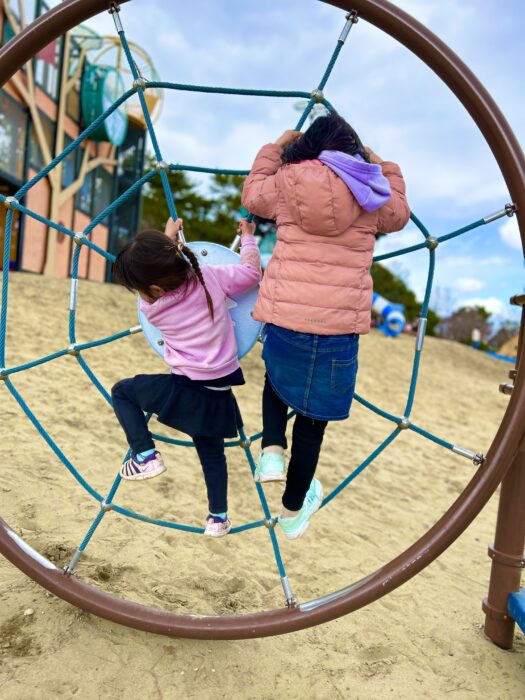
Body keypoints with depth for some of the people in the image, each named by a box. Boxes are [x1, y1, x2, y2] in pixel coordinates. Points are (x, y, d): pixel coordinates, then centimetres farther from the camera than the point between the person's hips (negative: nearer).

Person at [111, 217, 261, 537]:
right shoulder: (211, 277, -9)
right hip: (218, 394, 4)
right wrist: (248, 237, 18)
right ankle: (219, 517, 31)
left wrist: (169, 235, 21)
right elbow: (252, 272, 2)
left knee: (122, 391, 18)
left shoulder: (151, 307, -9)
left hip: (183, 389, -4)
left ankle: (145, 455, 8)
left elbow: (155, 286, 12)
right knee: (212, 453, 25)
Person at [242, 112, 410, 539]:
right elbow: (399, 215, 27)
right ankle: (294, 509, 31)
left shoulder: (288, 180, 2)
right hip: (340, 324, 0)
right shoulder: (371, 192, 5)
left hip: (284, 315, 0)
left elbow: (253, 197, 22)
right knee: (313, 414, 13)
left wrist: (274, 148, 31)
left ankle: (272, 449, 11)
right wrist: (381, 166, 34)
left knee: (278, 377, 34)